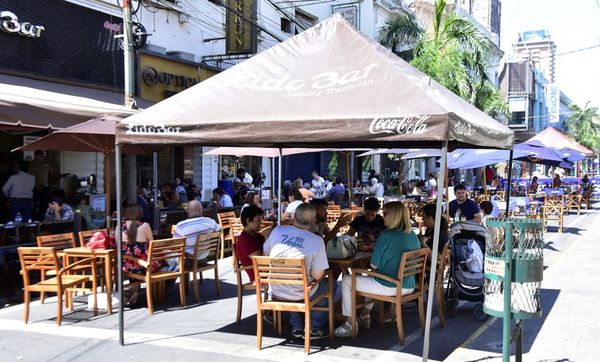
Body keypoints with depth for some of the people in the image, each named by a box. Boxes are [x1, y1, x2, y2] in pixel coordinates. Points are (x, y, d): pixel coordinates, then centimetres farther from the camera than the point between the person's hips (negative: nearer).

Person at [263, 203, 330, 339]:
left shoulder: (277, 230, -8)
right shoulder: (317, 241, -17)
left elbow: (265, 253, 8)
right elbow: (317, 275, -15)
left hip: (276, 292, 3)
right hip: (301, 295, -3)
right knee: (327, 285, 25)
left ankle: (297, 327, 33)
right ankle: (314, 328, 26)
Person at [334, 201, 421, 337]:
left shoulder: (386, 236, -20)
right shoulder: (413, 236, 3)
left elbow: (374, 265, -14)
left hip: (389, 287, -8)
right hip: (408, 286, 8)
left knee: (347, 281, 7)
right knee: (370, 278, 35)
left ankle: (350, 325, 12)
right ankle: (365, 316, 40)